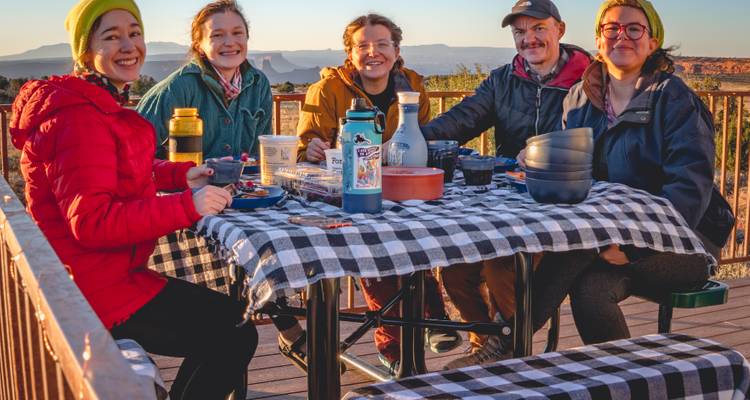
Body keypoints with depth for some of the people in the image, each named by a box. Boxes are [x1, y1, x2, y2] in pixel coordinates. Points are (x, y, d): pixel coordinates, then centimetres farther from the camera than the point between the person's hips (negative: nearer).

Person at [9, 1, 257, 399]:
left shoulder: (101, 104, 11)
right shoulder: (80, 117, -22)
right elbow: (91, 221, -27)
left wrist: (180, 174, 7)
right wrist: (187, 205, -29)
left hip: (109, 272, 11)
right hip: (96, 291, -11)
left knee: (229, 314, 21)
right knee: (235, 337, -3)